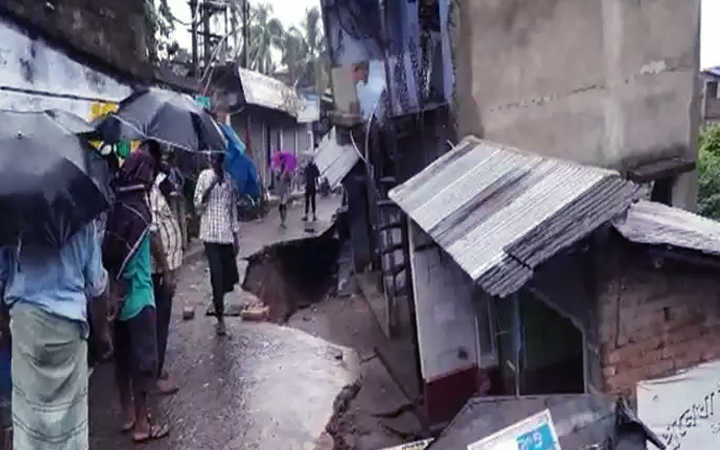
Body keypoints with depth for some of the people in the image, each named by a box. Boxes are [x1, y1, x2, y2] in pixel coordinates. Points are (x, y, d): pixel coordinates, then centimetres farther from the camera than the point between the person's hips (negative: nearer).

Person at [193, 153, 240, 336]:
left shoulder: (229, 178, 10)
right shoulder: (204, 176, 1)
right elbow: (197, 205, -3)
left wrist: (235, 235, 11)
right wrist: (209, 188, -18)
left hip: (227, 233, 3)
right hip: (210, 233, -3)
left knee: (230, 275, 3)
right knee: (217, 275, -7)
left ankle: (218, 301, 32)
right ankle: (220, 318, 2)